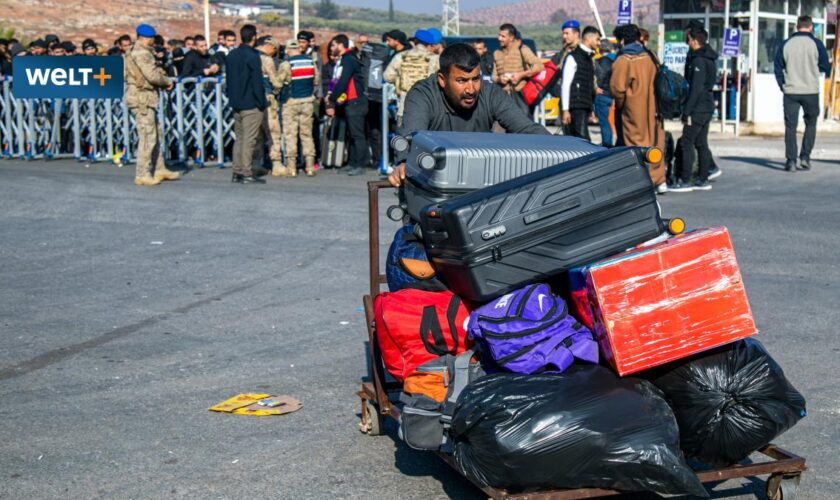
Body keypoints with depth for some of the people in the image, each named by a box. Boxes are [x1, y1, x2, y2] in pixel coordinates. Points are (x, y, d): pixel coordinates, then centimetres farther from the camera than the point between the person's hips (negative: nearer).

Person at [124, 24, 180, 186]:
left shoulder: (135, 51, 18)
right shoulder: (142, 53, -15)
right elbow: (152, 75, -22)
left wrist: (159, 72, 4)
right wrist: (167, 82, -6)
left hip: (146, 99, 11)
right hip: (142, 98, -11)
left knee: (157, 134, 15)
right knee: (148, 137, -8)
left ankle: (159, 169, 21)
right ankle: (142, 175, -4)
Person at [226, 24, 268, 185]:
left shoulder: (231, 55, 11)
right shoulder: (252, 56, -13)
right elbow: (257, 82, -14)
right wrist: (261, 103, -9)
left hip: (236, 103, 8)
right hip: (251, 105, -8)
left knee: (239, 138, 13)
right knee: (249, 139, -6)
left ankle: (237, 172, 13)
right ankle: (246, 174, -7)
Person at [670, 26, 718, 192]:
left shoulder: (698, 61, -16)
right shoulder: (709, 60, 15)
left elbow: (695, 89, -21)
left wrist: (687, 111, -19)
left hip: (698, 108, -10)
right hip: (707, 106, 10)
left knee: (687, 142, -7)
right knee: (701, 143, 12)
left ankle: (684, 180, -7)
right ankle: (703, 180, 15)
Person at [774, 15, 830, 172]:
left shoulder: (785, 45, 3)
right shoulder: (816, 44, -3)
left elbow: (778, 68, 5)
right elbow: (826, 68, 2)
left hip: (790, 92, 1)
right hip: (811, 92, -1)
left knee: (790, 127, 3)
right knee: (811, 124, 14)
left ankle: (791, 161, -2)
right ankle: (805, 157, 5)